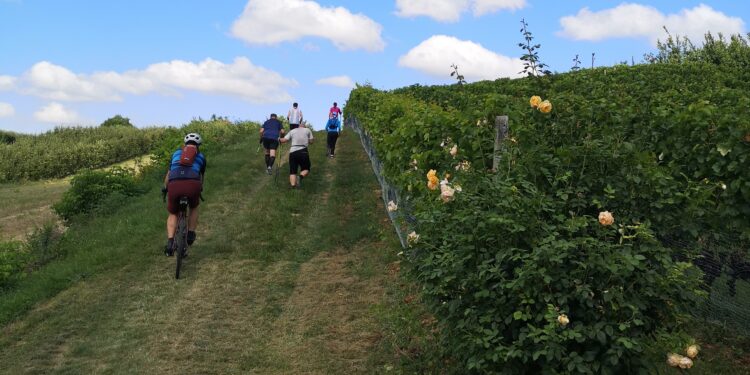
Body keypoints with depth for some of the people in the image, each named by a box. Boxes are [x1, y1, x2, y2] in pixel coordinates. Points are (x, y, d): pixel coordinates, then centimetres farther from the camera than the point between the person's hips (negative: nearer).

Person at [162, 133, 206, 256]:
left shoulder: (176, 153, 30)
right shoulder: (201, 156, 28)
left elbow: (168, 174, 41)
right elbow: (201, 177, 42)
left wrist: (164, 188, 57)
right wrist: (200, 189, 61)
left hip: (174, 185, 1)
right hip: (192, 185, -1)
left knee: (173, 214, 24)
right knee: (194, 208, 33)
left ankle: (170, 243, 6)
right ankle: (191, 234, 23)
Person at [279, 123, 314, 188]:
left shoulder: (292, 131, 16)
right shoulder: (307, 130, 15)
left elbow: (284, 140, 6)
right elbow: (311, 141, 9)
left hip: (293, 152, 1)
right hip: (303, 152, -1)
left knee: (292, 171, 6)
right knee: (306, 169, 14)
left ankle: (293, 184, -18)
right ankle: (301, 176, -18)